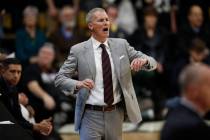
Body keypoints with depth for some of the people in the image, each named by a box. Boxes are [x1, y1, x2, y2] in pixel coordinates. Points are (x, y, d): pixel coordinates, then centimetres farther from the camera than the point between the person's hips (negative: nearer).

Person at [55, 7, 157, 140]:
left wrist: (143, 60, -18)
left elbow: (151, 63, 7)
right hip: (91, 115, -3)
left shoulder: (121, 45, 6)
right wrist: (78, 84, -24)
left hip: (116, 114, 3)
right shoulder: (78, 50, -2)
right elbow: (59, 78, -3)